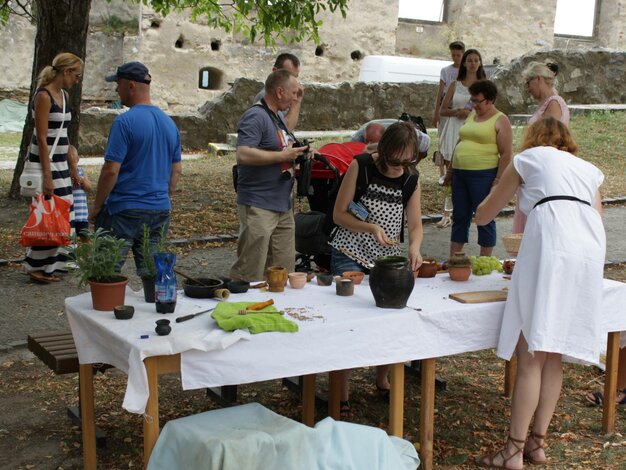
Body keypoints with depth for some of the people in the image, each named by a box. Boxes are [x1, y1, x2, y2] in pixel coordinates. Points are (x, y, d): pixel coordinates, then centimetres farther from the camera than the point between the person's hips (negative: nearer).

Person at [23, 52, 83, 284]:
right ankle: (36, 266, 7)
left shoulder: (64, 95, 11)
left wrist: (71, 169, 21)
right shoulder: (43, 96, -14)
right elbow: (42, 139, -18)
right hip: (45, 161, -9)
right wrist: (47, 177, -21)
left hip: (60, 162, 9)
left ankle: (50, 265, 20)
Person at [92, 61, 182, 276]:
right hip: (160, 210, 7)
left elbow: (111, 170, -16)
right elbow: (177, 170, 15)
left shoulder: (125, 122, -13)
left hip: (124, 210, -6)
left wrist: (96, 206, -5)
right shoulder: (169, 123, 9)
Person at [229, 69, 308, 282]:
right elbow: (244, 155, -26)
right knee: (249, 273, -6)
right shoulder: (255, 117, -14)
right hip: (259, 206, -9)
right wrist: (284, 155, -20)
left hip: (283, 206, 9)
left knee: (284, 272, 12)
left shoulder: (278, 118, 16)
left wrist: (297, 153, 9)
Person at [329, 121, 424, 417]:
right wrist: (370, 228, -25)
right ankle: (342, 395, -2)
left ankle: (382, 378, 26)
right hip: (350, 256, -4)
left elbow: (416, 225, 2)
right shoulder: (361, 166, -11)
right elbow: (339, 214, -9)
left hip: (387, 259, 4)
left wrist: (415, 247, -20)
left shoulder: (411, 179, 1)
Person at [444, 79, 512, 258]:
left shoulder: (500, 120, -5)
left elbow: (506, 154, -10)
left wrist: (498, 180, -17)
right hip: (460, 174, 7)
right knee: (459, 217, 10)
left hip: (483, 175, -7)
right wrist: (450, 171, 19)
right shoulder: (471, 115, 17)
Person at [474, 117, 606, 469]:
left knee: (532, 354, -4)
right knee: (553, 354, 12)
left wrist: (482, 213, 47)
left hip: (551, 244, -5)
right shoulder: (589, 169, 30)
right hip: (592, 250, 5)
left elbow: (483, 216, 24)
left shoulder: (529, 158, 19)